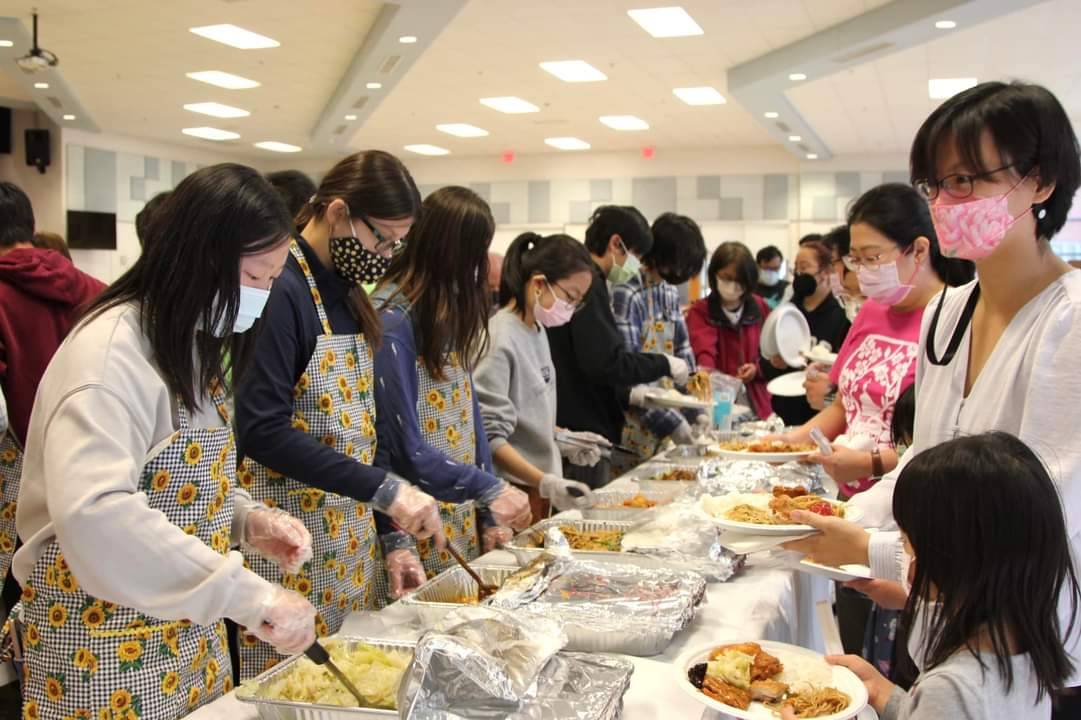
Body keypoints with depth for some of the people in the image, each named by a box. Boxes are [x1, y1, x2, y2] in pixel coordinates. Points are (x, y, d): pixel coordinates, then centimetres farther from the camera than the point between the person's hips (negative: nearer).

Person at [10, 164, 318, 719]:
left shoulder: (192, 343, 7)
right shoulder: (112, 350, -22)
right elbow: (90, 512, -36)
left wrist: (248, 520, -3)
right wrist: (248, 594, -37)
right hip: (103, 642, -8)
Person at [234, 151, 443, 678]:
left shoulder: (347, 292, 10)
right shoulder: (281, 290, -15)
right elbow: (262, 431, -23)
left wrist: (391, 538, 8)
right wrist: (384, 489, -24)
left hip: (353, 540, 8)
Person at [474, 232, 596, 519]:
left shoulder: (538, 331, 8)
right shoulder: (499, 340, -19)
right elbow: (488, 438, -22)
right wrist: (545, 482, -28)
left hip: (536, 490, 8)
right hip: (510, 494, -8)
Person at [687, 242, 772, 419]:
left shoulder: (760, 308, 8)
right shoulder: (700, 311, -6)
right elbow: (704, 347, -25)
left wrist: (757, 368, -7)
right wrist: (705, 371, -45)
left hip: (755, 402, 4)